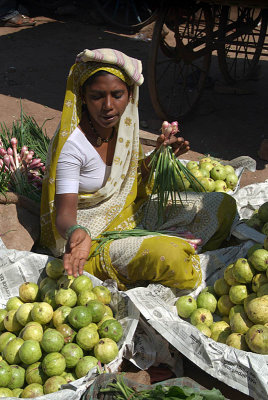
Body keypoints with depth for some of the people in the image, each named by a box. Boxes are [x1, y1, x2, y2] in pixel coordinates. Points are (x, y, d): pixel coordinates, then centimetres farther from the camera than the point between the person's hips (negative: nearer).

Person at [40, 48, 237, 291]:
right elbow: (64, 212, -25)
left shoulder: (124, 124, -3)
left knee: (223, 204, 2)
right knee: (168, 256, -36)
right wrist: (76, 232, -48)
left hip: (131, 213, 7)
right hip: (95, 232, -7)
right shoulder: (71, 144, -24)